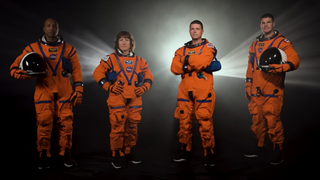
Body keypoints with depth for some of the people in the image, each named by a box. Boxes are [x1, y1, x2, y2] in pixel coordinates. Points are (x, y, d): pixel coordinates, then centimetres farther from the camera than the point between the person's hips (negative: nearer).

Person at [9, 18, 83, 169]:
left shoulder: (68, 49, 10)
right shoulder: (33, 48, 6)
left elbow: (76, 72, 9)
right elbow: (14, 67, 5)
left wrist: (78, 91, 2)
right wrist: (22, 73, -17)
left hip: (64, 93, 1)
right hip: (44, 92, -1)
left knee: (66, 124, 0)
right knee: (44, 123, -4)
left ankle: (65, 154, 13)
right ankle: (44, 156, 10)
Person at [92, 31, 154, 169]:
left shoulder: (138, 60, 12)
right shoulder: (111, 59, 1)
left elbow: (148, 75, 19)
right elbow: (97, 73, -1)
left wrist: (144, 87, 3)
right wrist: (109, 87, -9)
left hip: (134, 101, 4)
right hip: (117, 100, -4)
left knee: (132, 128, 10)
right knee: (118, 128, -5)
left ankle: (129, 153, 25)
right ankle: (117, 156, 8)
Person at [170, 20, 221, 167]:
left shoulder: (208, 47, 4)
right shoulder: (182, 49, 16)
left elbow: (201, 62, -17)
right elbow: (174, 68, -1)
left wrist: (187, 59, -2)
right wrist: (194, 65, -11)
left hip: (203, 92, -4)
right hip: (185, 92, 4)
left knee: (205, 123, -5)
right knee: (184, 122, 9)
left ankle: (209, 154, 8)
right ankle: (185, 151, 24)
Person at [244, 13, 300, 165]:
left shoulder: (282, 42, -1)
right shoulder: (255, 44, 18)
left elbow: (295, 61, -13)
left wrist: (277, 68, -29)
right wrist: (248, 86, 16)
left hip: (273, 90, -5)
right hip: (256, 91, 6)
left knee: (272, 120, -9)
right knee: (257, 120, 10)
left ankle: (278, 151, 6)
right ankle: (259, 147, 24)